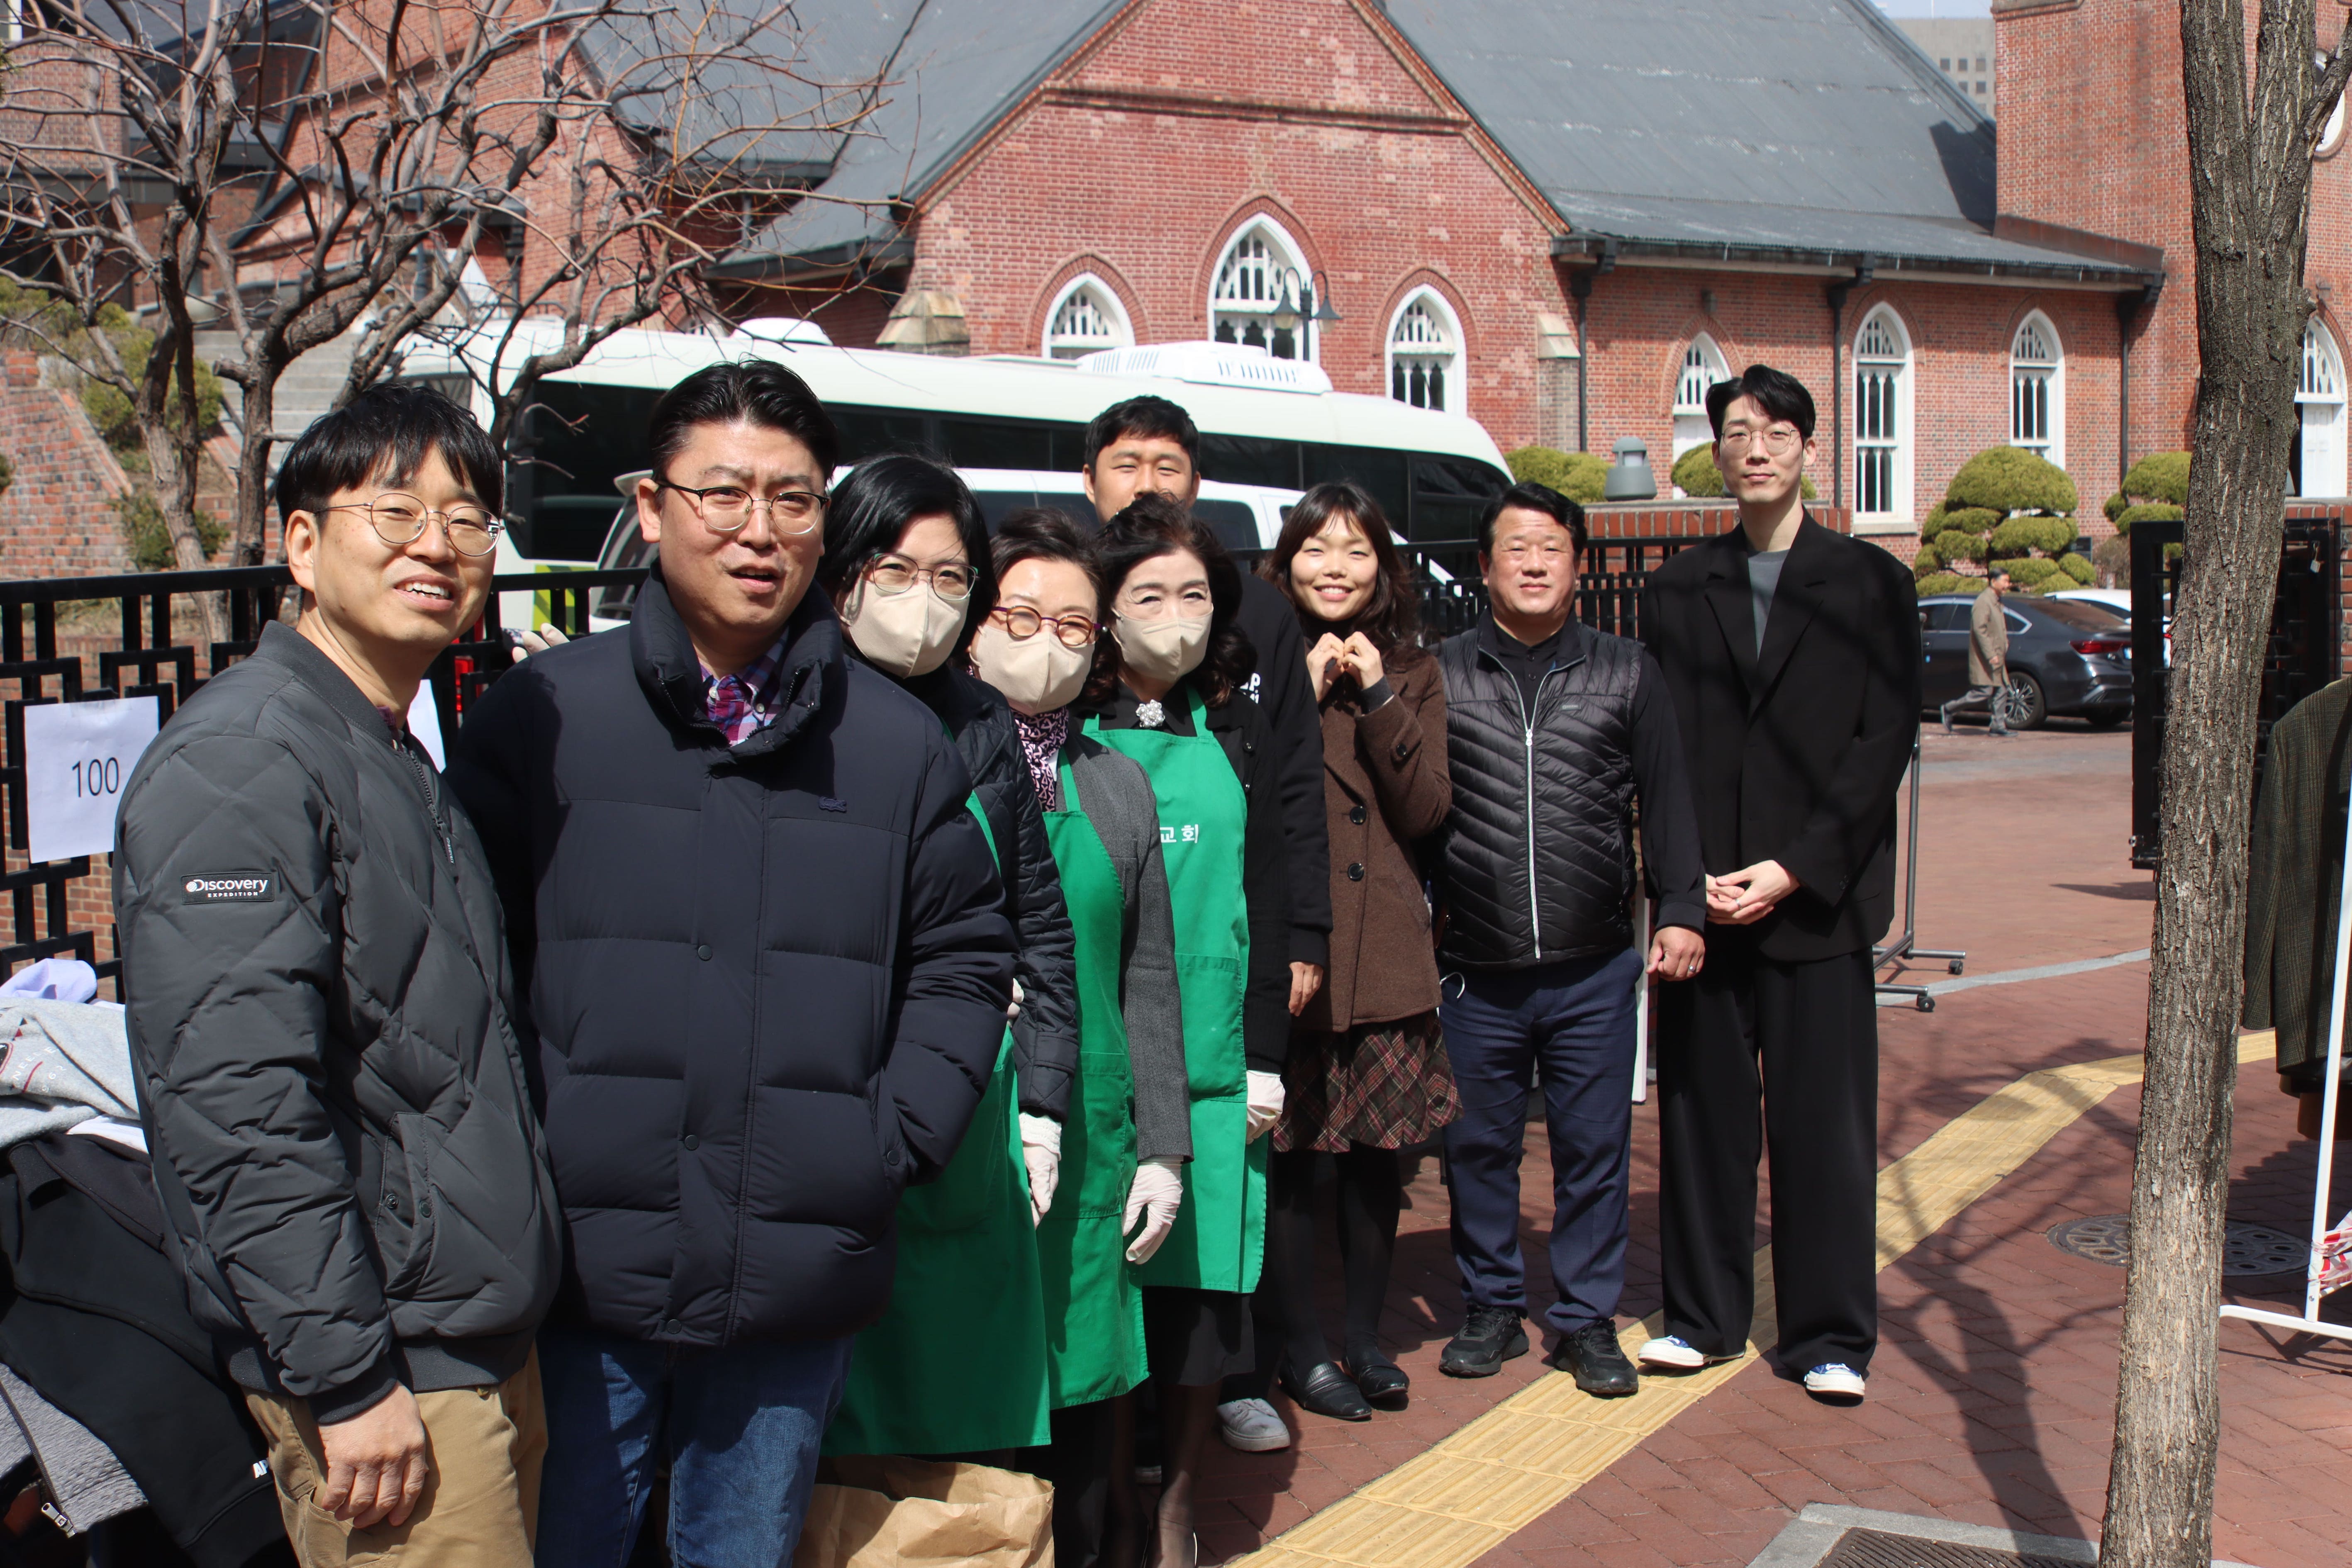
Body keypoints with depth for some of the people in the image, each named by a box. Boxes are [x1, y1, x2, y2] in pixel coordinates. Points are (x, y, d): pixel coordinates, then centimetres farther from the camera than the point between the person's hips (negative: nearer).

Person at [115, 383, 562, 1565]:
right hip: (384, 1363, -9)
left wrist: (508, 1338, 20)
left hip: (478, 1335, 9)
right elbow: (235, 1103, -22)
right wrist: (345, 1380, -22)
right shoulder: (240, 763, -15)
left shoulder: (399, 763, 16)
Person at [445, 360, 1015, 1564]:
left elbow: (965, 956, 10)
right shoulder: (539, 717, -2)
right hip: (584, 1276, -2)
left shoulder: (897, 743, 5)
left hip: (800, 1290, 2)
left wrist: (897, 1141, -1)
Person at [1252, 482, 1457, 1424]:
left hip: (1386, 949, 3)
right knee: (1288, 1151, 0)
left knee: (1379, 1151, 7)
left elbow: (1425, 812, 1)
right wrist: (1303, 695, -12)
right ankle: (1302, 1349, 14)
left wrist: (1378, 698, -9)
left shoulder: (1412, 674, 11)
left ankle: (1364, 1337, 24)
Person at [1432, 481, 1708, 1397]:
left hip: (1595, 969, 0)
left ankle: (1588, 1320, 19)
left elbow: (1664, 799, 9)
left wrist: (1679, 910, 1)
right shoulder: (1441, 676, 5)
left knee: (1593, 1148, 6)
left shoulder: (1627, 675, 7)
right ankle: (1491, 1309, 24)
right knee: (1478, 1147, 8)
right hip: (1476, 973, 0)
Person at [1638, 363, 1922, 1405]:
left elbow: (1885, 740, -3)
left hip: (1819, 899, -2)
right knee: (1701, 1114, 7)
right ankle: (1703, 1316, 20)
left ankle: (1829, 1336, 12)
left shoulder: (1870, 583, 4)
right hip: (1702, 896, 2)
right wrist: (1692, 876, -8)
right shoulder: (1677, 590, 10)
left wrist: (1794, 869, -12)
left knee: (1824, 1123, 1)